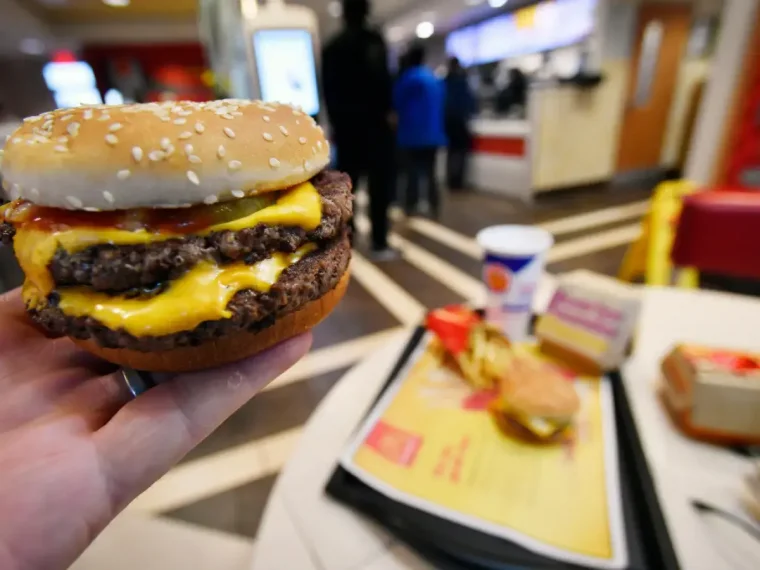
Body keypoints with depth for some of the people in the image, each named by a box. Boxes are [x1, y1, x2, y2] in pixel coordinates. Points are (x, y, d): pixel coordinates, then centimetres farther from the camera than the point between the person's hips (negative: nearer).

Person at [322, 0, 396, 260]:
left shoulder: (332, 46, 16)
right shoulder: (373, 39, 0)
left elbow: (328, 88, 14)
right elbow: (380, 77, -15)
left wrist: (335, 120, 17)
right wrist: (387, 110, -7)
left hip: (344, 123, 5)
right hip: (373, 121, -5)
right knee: (379, 184, -5)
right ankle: (379, 244, -7)